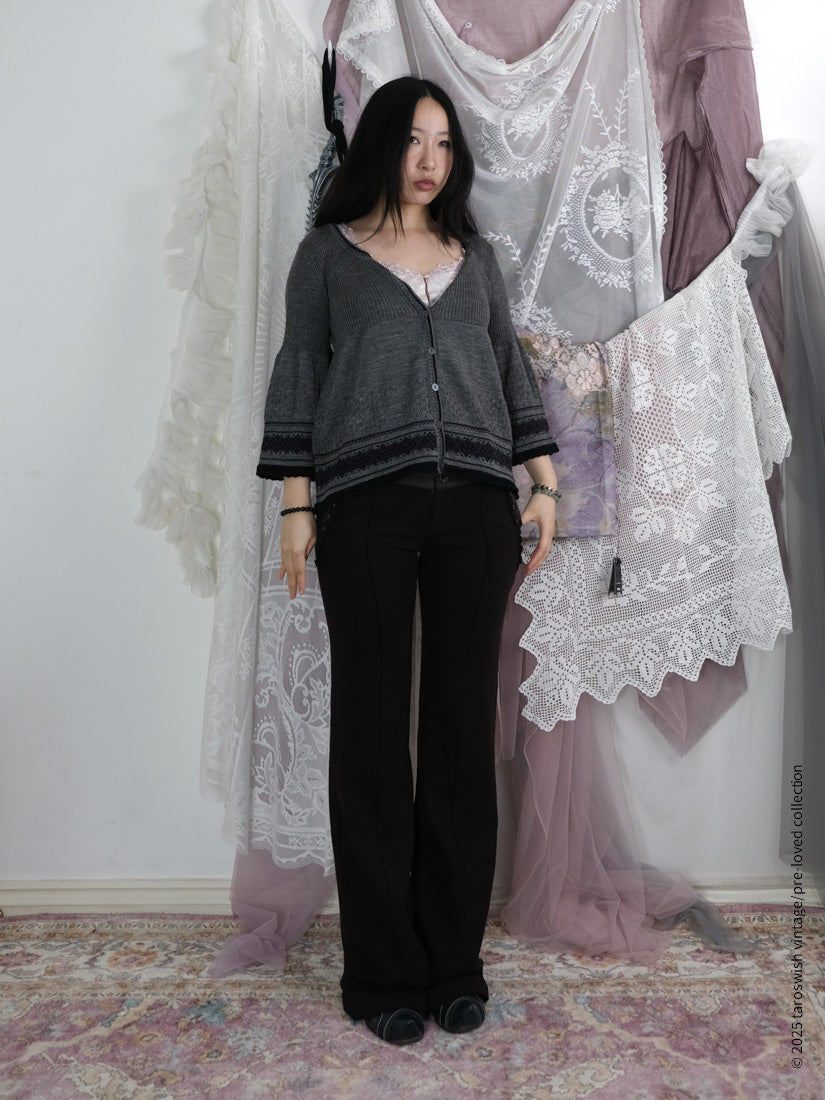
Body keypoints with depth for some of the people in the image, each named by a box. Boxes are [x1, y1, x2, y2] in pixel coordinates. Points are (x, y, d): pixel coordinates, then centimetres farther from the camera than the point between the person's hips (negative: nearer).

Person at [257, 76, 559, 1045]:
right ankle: (384, 972, 13)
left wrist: (545, 483, 9)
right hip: (366, 503, -2)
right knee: (372, 727, -1)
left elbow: (514, 371, 19)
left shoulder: (475, 255, 21)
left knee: (463, 724, 3)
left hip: (475, 503, 3)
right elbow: (297, 374, 7)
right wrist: (296, 504, -2)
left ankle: (455, 962, 17)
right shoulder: (328, 250, 13)